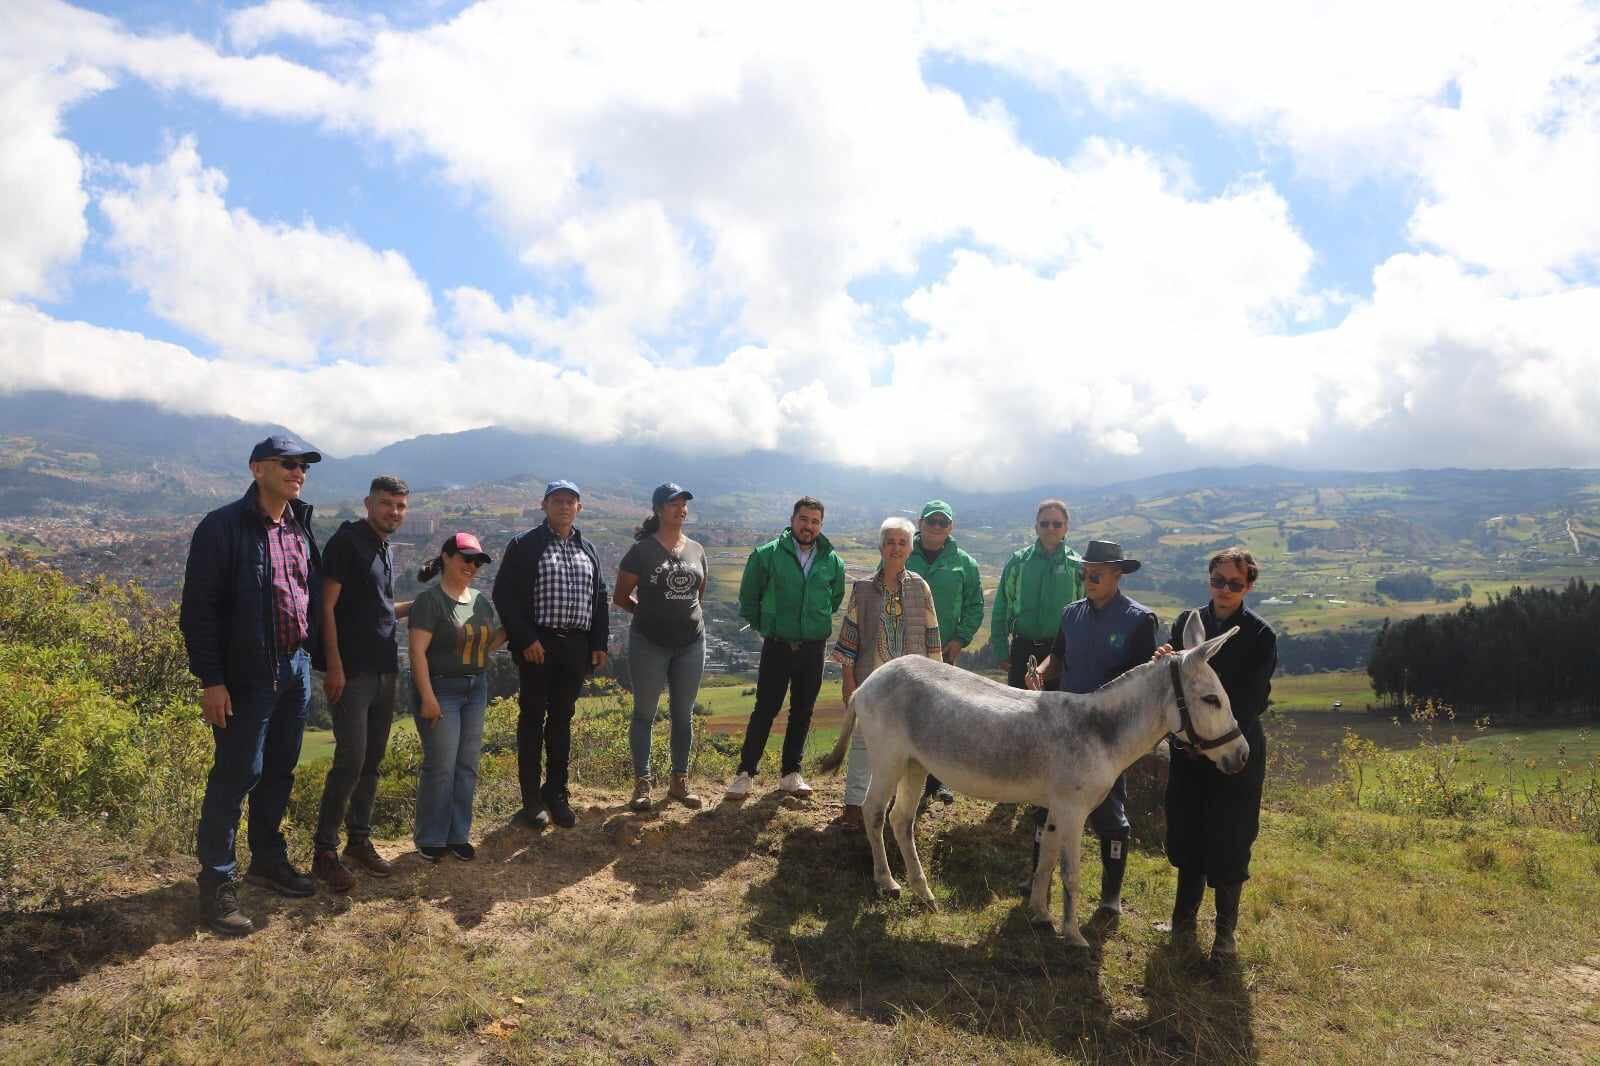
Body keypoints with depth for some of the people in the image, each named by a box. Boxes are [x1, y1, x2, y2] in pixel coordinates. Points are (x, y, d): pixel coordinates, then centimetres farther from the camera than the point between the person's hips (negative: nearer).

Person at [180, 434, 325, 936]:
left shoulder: (301, 528, 10)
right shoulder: (223, 527, -11)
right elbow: (198, 609, -12)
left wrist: (320, 657, 12)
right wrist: (211, 680, -15)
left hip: (297, 667, 7)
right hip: (248, 674, -7)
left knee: (279, 771, 15)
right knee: (236, 774, -1)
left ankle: (268, 859, 30)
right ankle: (216, 882, 11)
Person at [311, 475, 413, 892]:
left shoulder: (384, 549, 16)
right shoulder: (347, 541, -8)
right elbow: (327, 606, -13)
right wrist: (334, 665, -18)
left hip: (384, 670, 8)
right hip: (352, 670, -8)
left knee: (372, 761, 11)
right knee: (350, 760, -9)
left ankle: (359, 841, 22)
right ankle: (325, 852, 3)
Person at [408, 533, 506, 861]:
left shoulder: (482, 601, 9)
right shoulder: (430, 600, -11)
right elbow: (418, 651, -16)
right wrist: (427, 697, -20)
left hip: (476, 690, 7)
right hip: (440, 689, -6)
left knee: (467, 766, 9)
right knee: (441, 767, -3)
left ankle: (459, 834, 20)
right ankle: (430, 839, 12)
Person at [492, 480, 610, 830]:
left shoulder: (588, 550, 15)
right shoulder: (524, 545, -2)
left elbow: (599, 599, 17)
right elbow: (505, 595, -8)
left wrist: (599, 644, 9)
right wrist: (525, 640, -14)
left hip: (576, 646, 5)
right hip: (538, 645, -4)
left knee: (562, 720, 11)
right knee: (532, 718, 3)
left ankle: (556, 794, 21)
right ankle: (532, 800, 10)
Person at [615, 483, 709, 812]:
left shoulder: (696, 550, 6)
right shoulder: (642, 550, -7)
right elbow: (620, 596, 1)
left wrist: (683, 613, 12)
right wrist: (650, 613, 6)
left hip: (691, 643, 4)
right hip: (649, 643, -4)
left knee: (683, 714, 10)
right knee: (644, 713, 5)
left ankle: (679, 782, 21)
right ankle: (642, 784, 13)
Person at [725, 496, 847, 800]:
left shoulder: (832, 562, 0)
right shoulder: (767, 554, -8)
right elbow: (748, 596, 4)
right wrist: (762, 626, 7)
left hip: (814, 648, 3)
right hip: (777, 646, -3)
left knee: (803, 712, 10)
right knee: (765, 709, -1)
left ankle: (790, 772, 23)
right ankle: (746, 772, 9)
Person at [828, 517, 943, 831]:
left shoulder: (920, 587, 1)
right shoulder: (863, 589, 0)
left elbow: (931, 635, 4)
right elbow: (850, 634, 1)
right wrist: (848, 679, -2)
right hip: (870, 679, 0)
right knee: (862, 741, 2)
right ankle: (854, 807, 10)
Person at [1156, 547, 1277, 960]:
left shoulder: (1261, 636, -9)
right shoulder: (1185, 623, 1)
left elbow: (1253, 701, -13)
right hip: (1188, 751, 3)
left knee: (1229, 847, 5)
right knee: (1186, 840, 13)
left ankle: (1225, 930, 23)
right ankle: (1184, 918, 31)